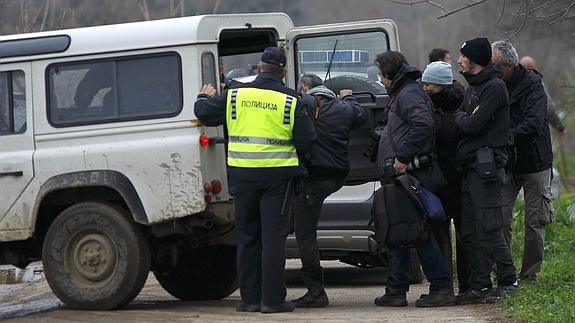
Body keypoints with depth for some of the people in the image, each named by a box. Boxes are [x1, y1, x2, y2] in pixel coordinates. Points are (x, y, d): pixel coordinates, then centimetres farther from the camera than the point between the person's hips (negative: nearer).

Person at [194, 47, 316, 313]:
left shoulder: (234, 96, 1)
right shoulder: (291, 101, -4)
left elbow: (204, 114, 7)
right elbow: (306, 141, -5)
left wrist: (205, 97, 29)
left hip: (242, 174, 2)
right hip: (277, 176, -2)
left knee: (247, 237, 11)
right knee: (273, 237, 0)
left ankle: (250, 298, 12)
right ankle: (272, 299, -2)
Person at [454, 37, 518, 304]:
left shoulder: (494, 87, -10)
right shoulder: (473, 87, 20)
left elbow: (472, 125, -16)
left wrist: (459, 116, 2)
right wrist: (462, 118, -1)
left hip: (486, 166, -10)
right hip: (470, 167, 10)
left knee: (488, 228, -11)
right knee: (470, 232, 7)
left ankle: (507, 280, -6)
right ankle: (480, 285, 10)